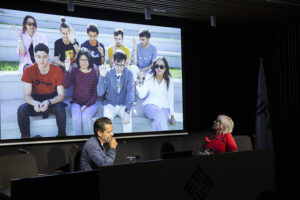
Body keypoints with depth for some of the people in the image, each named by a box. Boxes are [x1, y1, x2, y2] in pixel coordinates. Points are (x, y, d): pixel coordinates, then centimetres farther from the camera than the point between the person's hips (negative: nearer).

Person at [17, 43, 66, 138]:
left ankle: (62, 134, -14)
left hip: (52, 100, -1)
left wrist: (48, 102, -36)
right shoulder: (29, 70, -13)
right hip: (36, 101, 1)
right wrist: (35, 103, -37)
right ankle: (25, 136, -9)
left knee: (60, 108, -35)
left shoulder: (57, 71, -16)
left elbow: (61, 95, -15)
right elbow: (27, 95, -13)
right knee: (21, 110, -28)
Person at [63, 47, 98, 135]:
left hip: (90, 103, 0)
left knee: (85, 116, -32)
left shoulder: (93, 73, 3)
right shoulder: (74, 71, 2)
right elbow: (66, 85, -15)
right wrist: (67, 70, -25)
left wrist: (87, 105, -11)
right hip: (76, 103, 0)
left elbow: (95, 93, 2)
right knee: (76, 117, -31)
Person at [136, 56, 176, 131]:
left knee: (159, 122, -32)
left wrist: (172, 116, 3)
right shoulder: (149, 79, -1)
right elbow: (141, 95, -9)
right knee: (159, 114, -35)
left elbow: (170, 99, 5)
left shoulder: (169, 80, 1)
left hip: (164, 107, 1)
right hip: (151, 105, -1)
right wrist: (140, 80, -19)